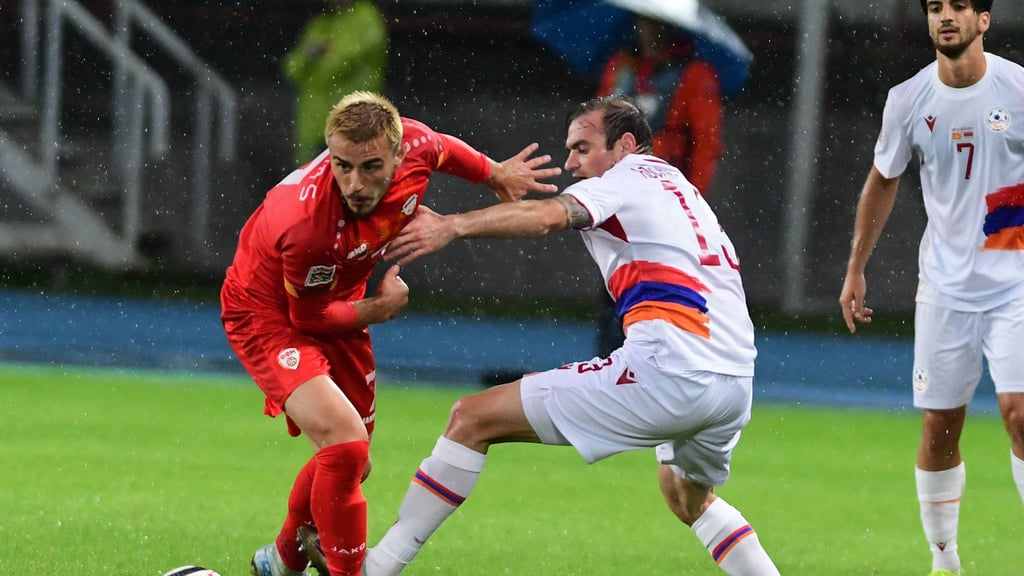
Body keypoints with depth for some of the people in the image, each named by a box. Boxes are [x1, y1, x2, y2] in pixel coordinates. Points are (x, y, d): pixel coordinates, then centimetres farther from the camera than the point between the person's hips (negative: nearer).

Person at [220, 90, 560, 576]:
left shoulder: (411, 145, -25)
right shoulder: (310, 221, -41)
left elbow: (440, 149, 3)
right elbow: (307, 317, -22)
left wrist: (496, 173, 19)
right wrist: (378, 309, -11)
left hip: (335, 303, 7)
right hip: (271, 314, -7)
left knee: (351, 462, 18)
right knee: (345, 443, -27)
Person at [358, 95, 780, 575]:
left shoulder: (626, 180, 3)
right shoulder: (683, 190, 30)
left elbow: (546, 216, -16)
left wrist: (451, 226, -27)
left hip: (669, 369, -8)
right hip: (736, 381, 8)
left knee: (472, 420, -3)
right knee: (688, 497, 40)